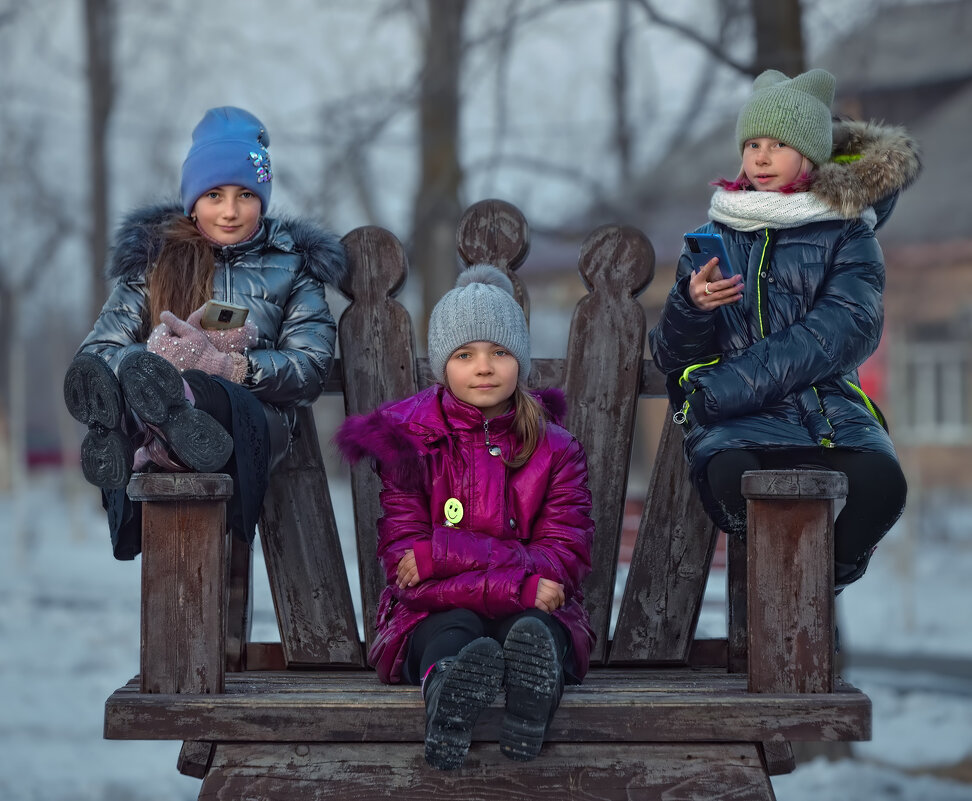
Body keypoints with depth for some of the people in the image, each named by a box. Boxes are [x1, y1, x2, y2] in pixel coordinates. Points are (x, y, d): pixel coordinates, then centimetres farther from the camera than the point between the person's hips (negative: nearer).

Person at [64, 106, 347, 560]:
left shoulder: (292, 266, 21)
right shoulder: (152, 261, 22)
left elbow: (311, 369, 5)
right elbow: (96, 353, 8)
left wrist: (224, 365, -14)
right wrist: (158, 357, -14)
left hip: (256, 420, 0)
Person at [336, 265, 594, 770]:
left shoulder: (555, 451, 8)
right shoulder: (410, 444, 4)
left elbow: (566, 560, -5)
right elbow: (403, 566, -7)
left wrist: (445, 552, -15)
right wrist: (520, 586, -19)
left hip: (535, 611, 1)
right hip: (434, 617, -1)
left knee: (531, 630, -36)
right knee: (455, 631, -37)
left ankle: (528, 709, -72)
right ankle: (447, 709, -73)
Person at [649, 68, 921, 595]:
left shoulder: (847, 234, 11)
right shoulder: (713, 236, 18)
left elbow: (841, 331, -8)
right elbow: (671, 357, 15)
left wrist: (727, 385, -18)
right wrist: (691, 304, -10)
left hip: (828, 402, 0)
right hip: (737, 419, 0)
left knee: (880, 481, -33)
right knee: (730, 475, -36)